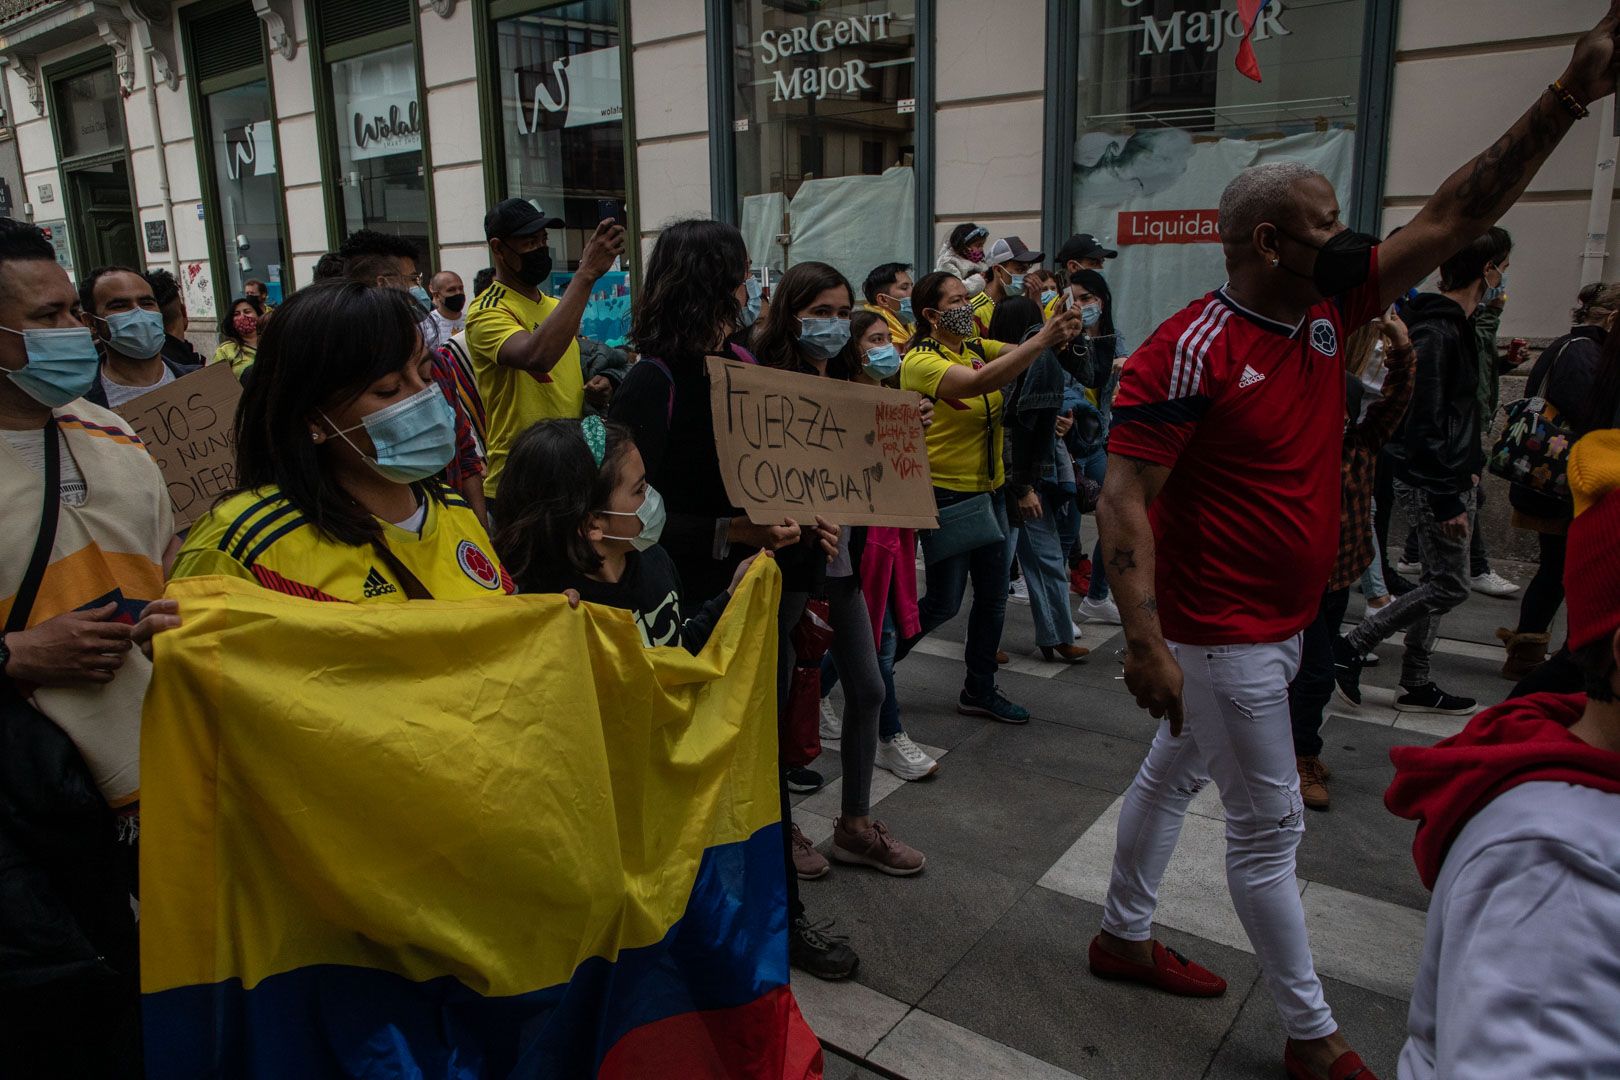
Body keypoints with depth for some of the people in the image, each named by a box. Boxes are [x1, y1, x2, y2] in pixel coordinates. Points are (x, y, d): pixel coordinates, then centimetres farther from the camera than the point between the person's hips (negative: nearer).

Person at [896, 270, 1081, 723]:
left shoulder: (978, 347, 6)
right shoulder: (920, 361, -18)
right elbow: (980, 382, -33)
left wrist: (1060, 333, -26)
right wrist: (1044, 338, -37)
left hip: (990, 489, 7)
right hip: (946, 494, -7)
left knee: (993, 596, 13)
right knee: (944, 603, 1)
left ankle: (979, 691, 28)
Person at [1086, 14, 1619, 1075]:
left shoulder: (1328, 309, 4)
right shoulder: (1190, 351, -21)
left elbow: (1455, 219, 7)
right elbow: (1124, 496, -23)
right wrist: (1147, 644, -27)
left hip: (1283, 623, 9)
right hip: (1219, 636, -9)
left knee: (1173, 775, 20)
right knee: (1269, 827, 4)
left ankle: (1125, 937, 39)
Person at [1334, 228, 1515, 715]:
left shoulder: (1456, 325, 12)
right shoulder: (1437, 331, -19)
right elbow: (1425, 423, -23)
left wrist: (1468, 466, 19)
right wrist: (1446, 500, -22)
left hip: (1448, 477, 10)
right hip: (1431, 482, -10)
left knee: (1438, 582, 14)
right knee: (1450, 587, -3)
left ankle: (1416, 685, 22)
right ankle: (1351, 647, 4)